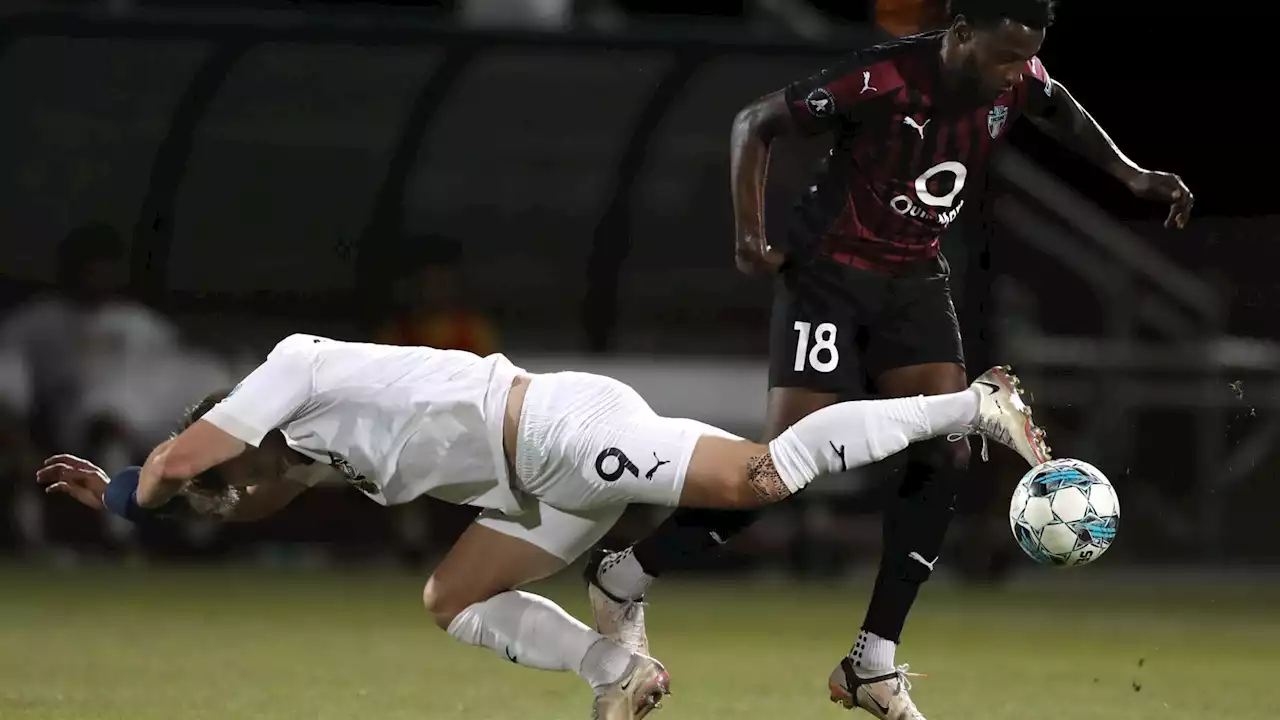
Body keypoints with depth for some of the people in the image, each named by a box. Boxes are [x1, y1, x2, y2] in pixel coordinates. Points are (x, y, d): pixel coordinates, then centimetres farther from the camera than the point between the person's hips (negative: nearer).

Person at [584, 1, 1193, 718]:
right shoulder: (883, 80, -28)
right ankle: (625, 576, 4)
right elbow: (756, 123, -15)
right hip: (832, 272, -6)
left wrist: (1132, 174, 11)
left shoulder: (1018, 82, -10)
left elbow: (1061, 110, 17)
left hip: (916, 277, 6)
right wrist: (751, 232, -20)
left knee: (946, 454, -7)